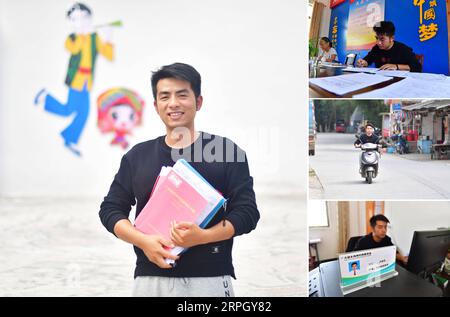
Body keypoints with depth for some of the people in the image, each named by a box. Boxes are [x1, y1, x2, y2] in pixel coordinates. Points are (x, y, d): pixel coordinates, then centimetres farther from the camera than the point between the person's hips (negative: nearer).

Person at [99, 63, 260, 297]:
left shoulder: (226, 151, 3)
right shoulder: (137, 156, 11)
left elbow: (247, 212, -1)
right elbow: (110, 209, 11)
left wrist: (202, 236, -17)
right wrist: (143, 241, -7)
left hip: (211, 279, -2)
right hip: (150, 279, 2)